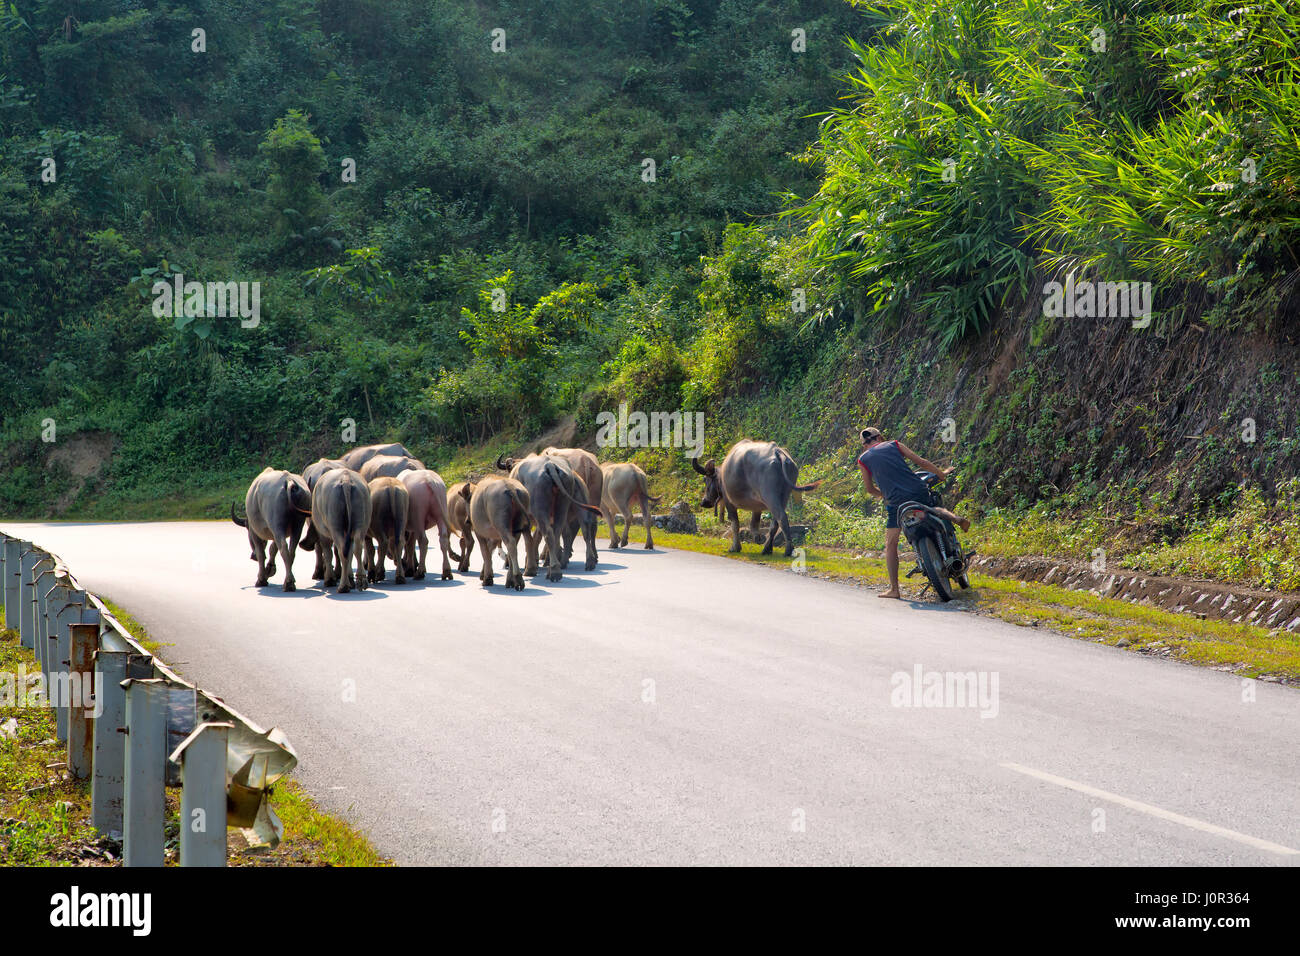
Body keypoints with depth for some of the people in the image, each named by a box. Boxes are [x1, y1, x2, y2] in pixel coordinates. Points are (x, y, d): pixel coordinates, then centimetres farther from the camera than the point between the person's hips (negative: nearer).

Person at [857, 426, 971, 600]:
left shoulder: (863, 459, 9)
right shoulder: (894, 445, 12)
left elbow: (870, 489, 14)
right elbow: (921, 462, 10)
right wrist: (942, 473, 24)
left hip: (896, 501, -2)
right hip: (919, 492, 2)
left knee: (890, 545, 8)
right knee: (934, 509, 36)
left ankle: (894, 589, 4)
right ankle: (955, 518, 7)